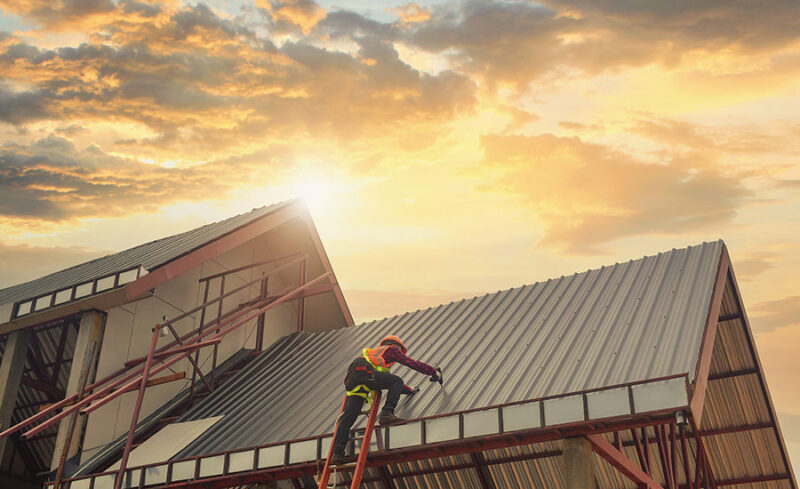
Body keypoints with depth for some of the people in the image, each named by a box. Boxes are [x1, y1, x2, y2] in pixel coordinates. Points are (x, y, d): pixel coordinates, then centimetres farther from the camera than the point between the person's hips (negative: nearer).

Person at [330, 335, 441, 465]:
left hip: (352, 379, 8)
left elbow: (390, 381, 52)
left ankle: (337, 453, -7)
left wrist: (409, 390, 58)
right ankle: (386, 414, -14)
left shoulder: (375, 353, 45)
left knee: (348, 417, 1)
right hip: (363, 371, -8)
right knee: (397, 382, 0)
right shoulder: (392, 349, 23)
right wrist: (435, 372, 29)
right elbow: (412, 363, 19)